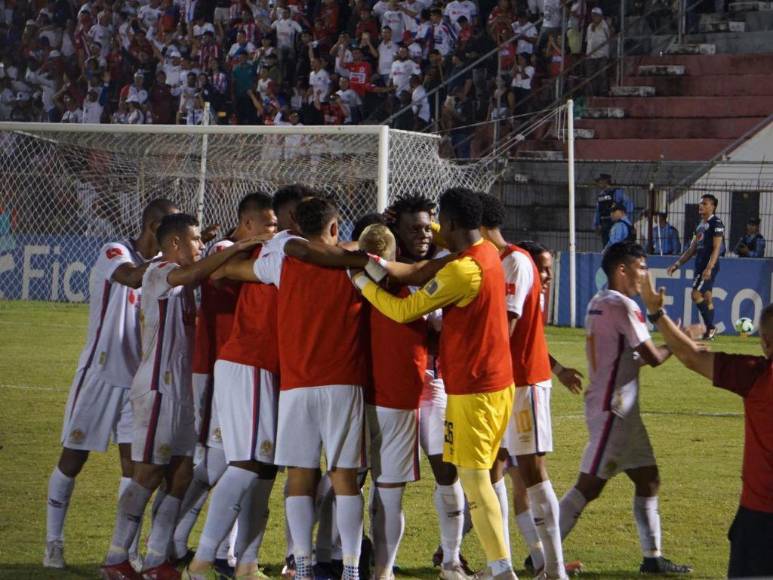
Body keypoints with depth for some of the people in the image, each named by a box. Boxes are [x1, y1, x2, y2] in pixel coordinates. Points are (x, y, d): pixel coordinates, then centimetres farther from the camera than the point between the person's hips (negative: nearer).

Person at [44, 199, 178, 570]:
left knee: (133, 461, -1)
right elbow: (132, 277, -34)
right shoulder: (114, 253, -12)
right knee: (73, 459, 3)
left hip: (137, 379, 6)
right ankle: (53, 543, 13)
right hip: (99, 375, -6)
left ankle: (127, 547, 4)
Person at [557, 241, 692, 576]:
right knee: (590, 486, -7)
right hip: (613, 410, -10)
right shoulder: (623, 306, -17)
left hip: (618, 408, 10)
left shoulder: (599, 303, 13)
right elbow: (652, 357, -19)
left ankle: (652, 557, 14)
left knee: (648, 479, 12)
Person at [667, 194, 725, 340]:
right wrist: (677, 264, 18)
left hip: (709, 265, -9)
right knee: (706, 297, 8)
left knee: (696, 294, -15)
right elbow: (692, 249, 22)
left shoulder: (716, 223, -9)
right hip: (700, 264, 9)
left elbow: (716, 248, -17)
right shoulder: (700, 225, 17)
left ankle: (710, 327, -9)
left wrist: (709, 268, -26)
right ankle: (710, 331, 9)